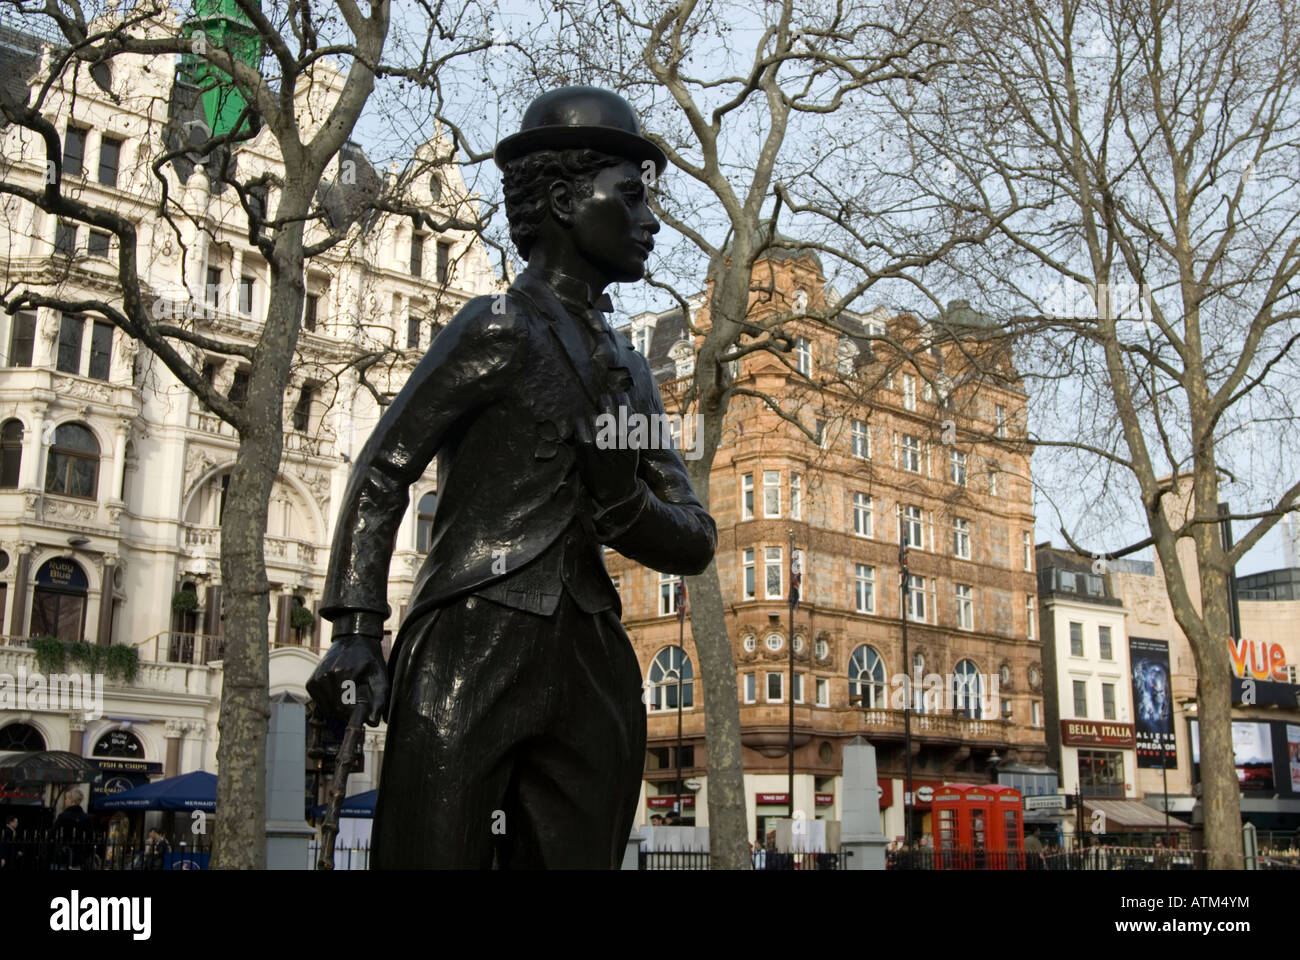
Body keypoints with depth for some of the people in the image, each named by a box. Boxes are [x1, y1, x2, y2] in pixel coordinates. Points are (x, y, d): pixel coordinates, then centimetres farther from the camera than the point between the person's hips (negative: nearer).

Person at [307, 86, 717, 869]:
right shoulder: (501, 328, 1)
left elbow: (696, 542, 18)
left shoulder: (630, 373, 21)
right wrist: (356, 633, -15)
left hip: (590, 667, 7)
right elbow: (382, 474, -4)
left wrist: (628, 507, -4)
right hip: (472, 655, -6)